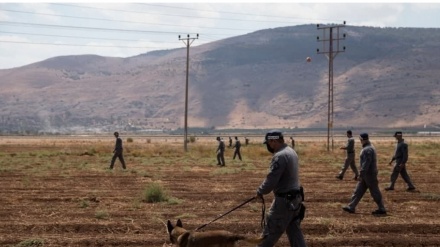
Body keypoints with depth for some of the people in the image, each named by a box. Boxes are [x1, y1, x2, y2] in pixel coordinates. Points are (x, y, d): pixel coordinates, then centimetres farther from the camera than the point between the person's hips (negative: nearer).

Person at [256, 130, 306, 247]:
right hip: (294, 197, 10)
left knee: (271, 231, 4)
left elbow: (271, 179, -23)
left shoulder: (280, 156, -21)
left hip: (284, 200, -10)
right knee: (294, 230, 13)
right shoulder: (291, 151, 11)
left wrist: (260, 192, -6)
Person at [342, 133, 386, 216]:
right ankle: (351, 207, 12)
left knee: (375, 192, -2)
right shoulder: (368, 148, 15)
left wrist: (361, 174, -24)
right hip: (367, 175, 11)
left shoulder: (368, 150, -19)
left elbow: (366, 163, -25)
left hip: (369, 174, -11)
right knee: (358, 190, 10)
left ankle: (382, 210, 5)